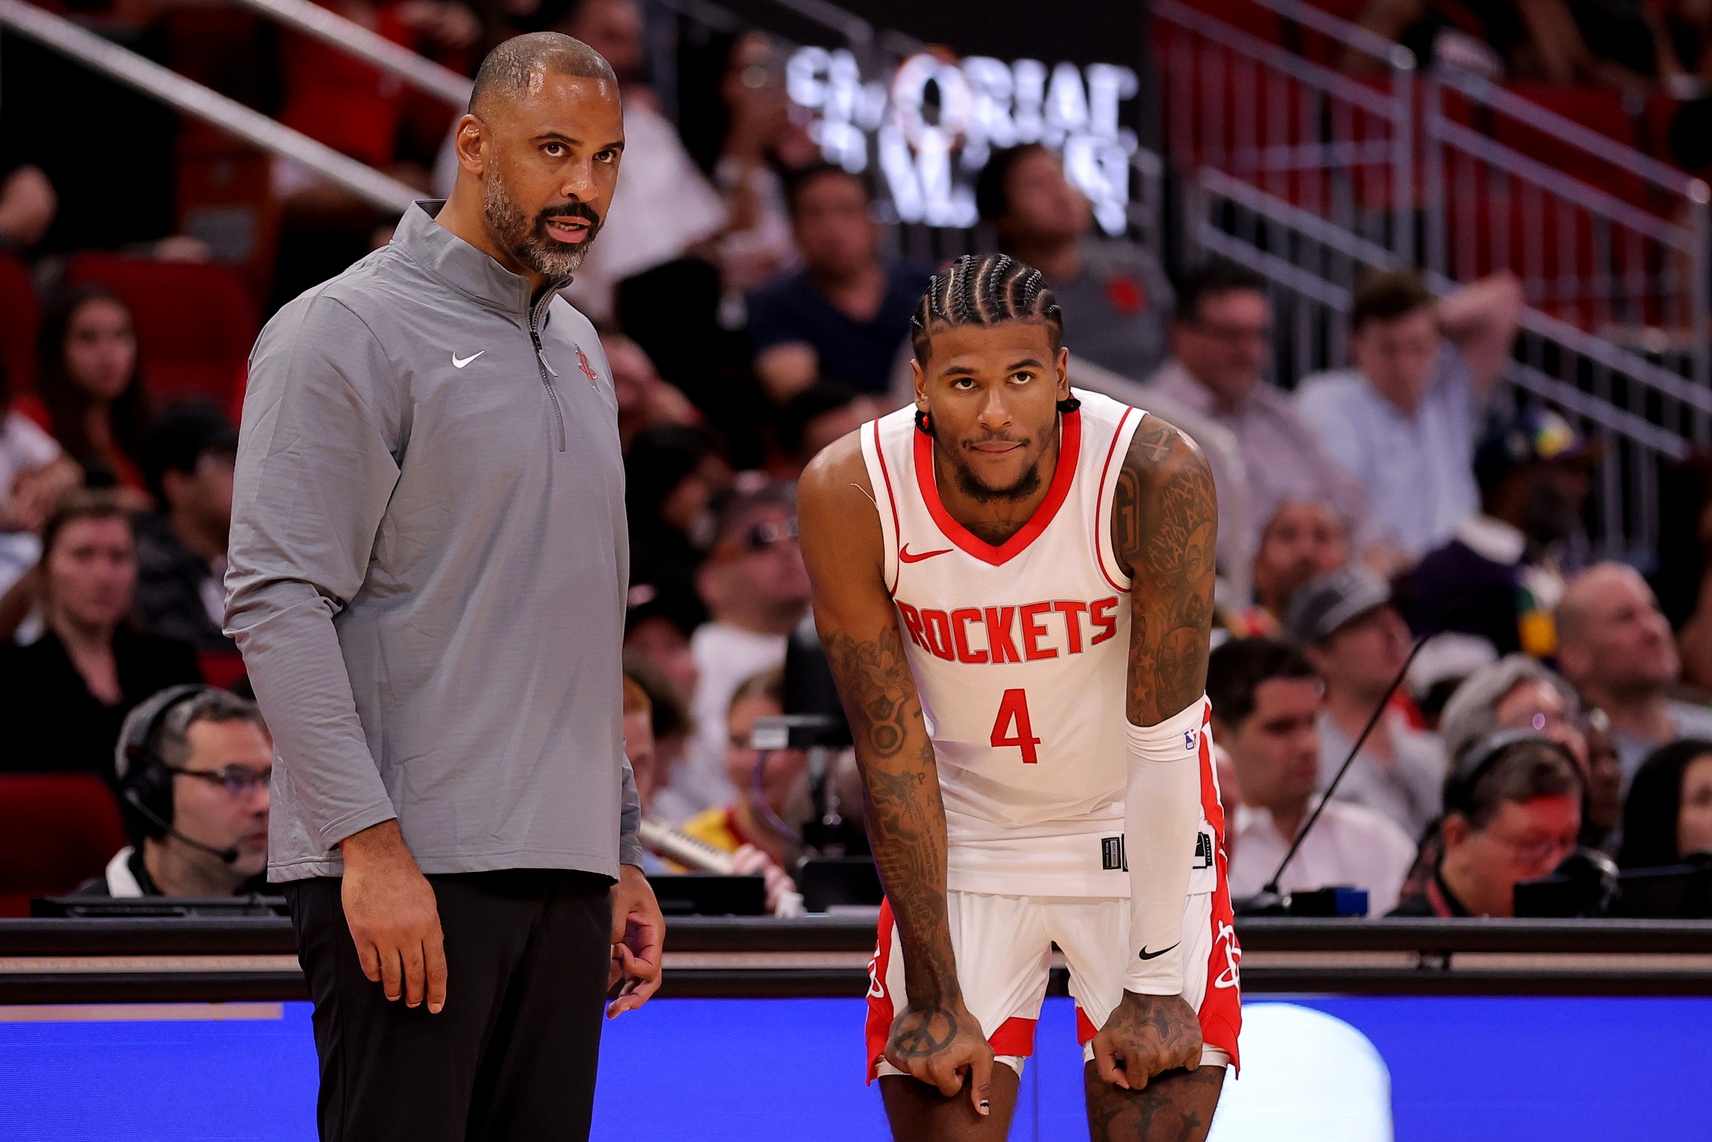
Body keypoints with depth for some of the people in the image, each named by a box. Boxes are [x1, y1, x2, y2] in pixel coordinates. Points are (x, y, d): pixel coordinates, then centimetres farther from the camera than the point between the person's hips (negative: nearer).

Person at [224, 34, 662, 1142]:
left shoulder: (578, 346, 20)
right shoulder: (346, 333, -6)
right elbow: (279, 604, -14)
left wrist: (625, 854, 21)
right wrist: (369, 842, -21)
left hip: (565, 874, 8)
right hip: (408, 868, -8)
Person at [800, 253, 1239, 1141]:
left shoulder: (1156, 477, -27)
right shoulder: (850, 494, -21)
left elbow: (1164, 741, -21)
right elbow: (893, 752, -15)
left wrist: (1157, 983, -19)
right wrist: (934, 992, -15)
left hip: (1136, 830, -1)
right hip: (965, 833, 1)